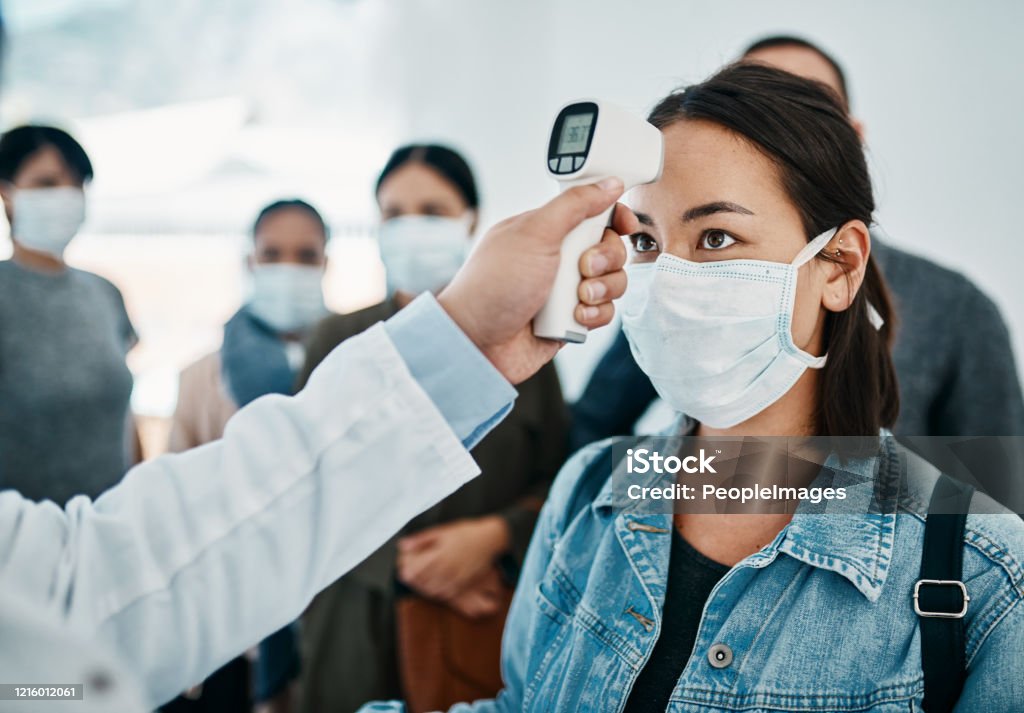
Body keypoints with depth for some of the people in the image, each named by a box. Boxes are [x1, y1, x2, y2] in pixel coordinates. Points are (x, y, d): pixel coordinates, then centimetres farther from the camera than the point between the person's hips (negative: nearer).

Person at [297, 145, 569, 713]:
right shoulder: (339, 340, 6)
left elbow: (560, 480, 4)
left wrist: (494, 536, -14)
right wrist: (401, 563, -10)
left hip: (492, 627, 0)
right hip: (365, 622, 1)